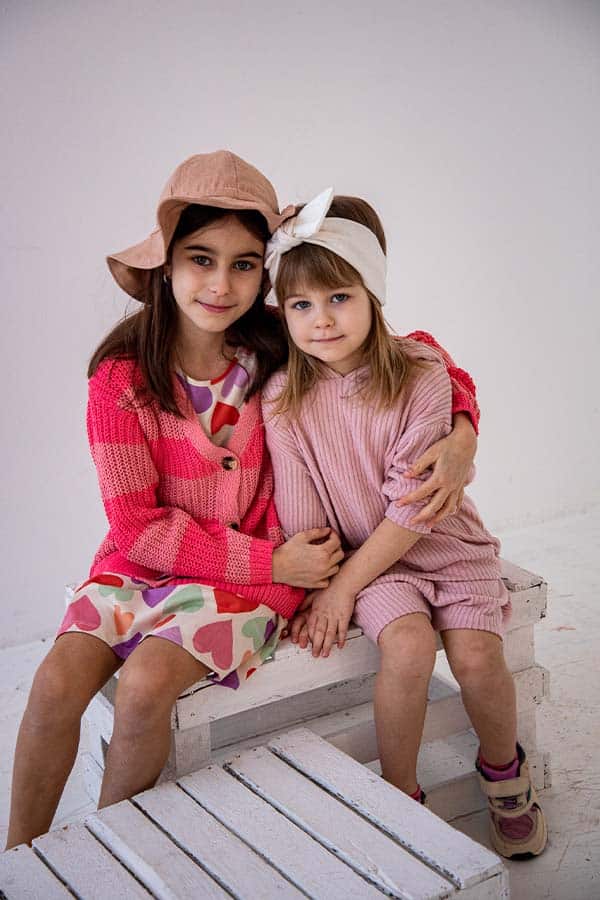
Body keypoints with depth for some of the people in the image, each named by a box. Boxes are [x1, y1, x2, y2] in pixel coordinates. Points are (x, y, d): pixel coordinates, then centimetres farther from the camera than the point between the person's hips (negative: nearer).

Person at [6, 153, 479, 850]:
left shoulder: (284, 354, -9)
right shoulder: (121, 377, -11)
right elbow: (139, 527, -11)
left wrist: (461, 432, -16)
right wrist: (272, 562, -16)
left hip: (254, 576, -1)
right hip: (142, 562, 1)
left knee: (145, 683, -24)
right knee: (56, 682, -20)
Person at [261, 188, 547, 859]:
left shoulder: (421, 375, -16)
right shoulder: (282, 399, -10)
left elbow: (413, 506, -17)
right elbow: (300, 515, -2)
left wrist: (343, 588, -17)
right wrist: (314, 591, -5)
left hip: (443, 543, 0)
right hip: (360, 554, 0)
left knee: (476, 653, -19)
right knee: (407, 643, -26)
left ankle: (504, 770, 15)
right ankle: (400, 795, -1)